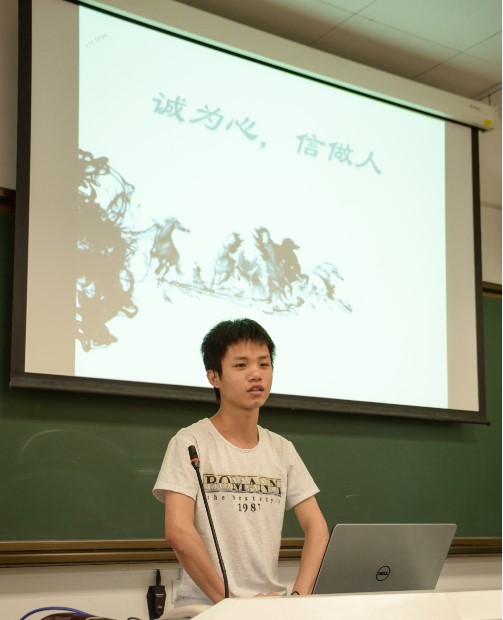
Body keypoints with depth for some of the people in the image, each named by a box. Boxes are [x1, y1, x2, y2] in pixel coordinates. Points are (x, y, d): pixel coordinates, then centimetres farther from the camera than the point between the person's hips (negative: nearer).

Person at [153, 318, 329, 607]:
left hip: (271, 605, 4)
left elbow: (317, 528, 7)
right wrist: (230, 600, -16)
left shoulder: (282, 449, 10)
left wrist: (297, 596, -7)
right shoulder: (190, 442, -5)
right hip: (204, 607, -4)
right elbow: (179, 532, -14)